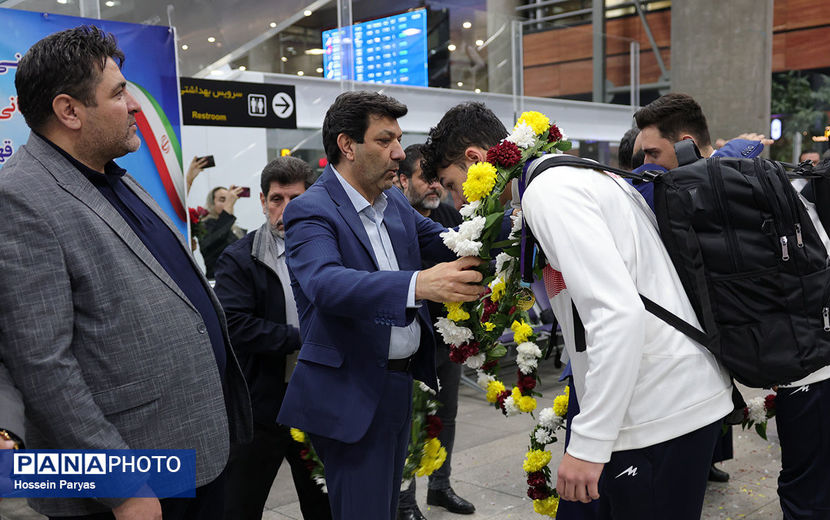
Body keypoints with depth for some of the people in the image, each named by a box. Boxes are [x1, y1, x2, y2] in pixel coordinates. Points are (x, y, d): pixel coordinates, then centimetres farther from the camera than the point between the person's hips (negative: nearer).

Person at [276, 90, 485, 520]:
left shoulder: (396, 203, 9)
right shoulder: (310, 211, -16)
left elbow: (446, 242, 6)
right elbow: (326, 282, -33)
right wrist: (419, 285, -46)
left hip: (399, 383, 8)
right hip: (354, 394, -8)